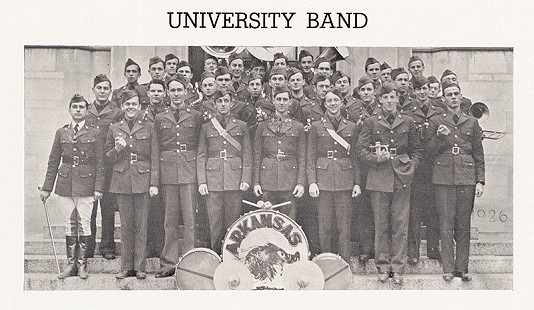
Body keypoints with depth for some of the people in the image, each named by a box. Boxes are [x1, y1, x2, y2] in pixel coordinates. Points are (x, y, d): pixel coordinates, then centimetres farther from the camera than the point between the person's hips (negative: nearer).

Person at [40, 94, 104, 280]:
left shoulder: (94, 133, 3)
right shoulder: (61, 133, 10)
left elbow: (100, 163, 1)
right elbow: (53, 162, 12)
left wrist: (99, 187, -6)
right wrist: (47, 187, 9)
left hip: (86, 183, -2)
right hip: (65, 183, 2)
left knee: (84, 223, 0)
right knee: (70, 223, 7)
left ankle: (81, 264, 9)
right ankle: (71, 263, 13)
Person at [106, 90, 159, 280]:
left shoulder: (149, 128, 6)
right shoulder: (114, 129, 11)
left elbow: (155, 158, 4)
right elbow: (108, 157, 15)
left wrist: (154, 183, -3)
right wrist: (117, 149, -7)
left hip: (142, 180, -1)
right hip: (121, 182, 2)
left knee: (141, 225, 0)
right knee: (126, 225, 5)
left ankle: (140, 267, 6)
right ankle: (126, 267, 12)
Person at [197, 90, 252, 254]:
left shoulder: (241, 126, 11)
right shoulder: (206, 127, 10)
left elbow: (247, 155, 8)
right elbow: (201, 157, 8)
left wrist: (246, 179, -2)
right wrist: (202, 182, -2)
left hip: (235, 181, 0)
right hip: (213, 181, 0)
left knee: (233, 221, 2)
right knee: (215, 222, -1)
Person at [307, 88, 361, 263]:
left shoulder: (351, 127, 10)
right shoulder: (316, 127, 6)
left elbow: (355, 157, 11)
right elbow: (311, 158, 4)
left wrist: (357, 182, 4)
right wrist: (312, 182, -6)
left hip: (345, 181, 1)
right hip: (324, 180, -1)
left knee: (344, 226, 1)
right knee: (324, 226, 2)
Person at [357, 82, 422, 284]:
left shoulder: (408, 122, 10)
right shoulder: (370, 123, 6)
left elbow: (416, 150, 16)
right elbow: (361, 149, 5)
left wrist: (411, 164, 0)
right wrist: (375, 158, -11)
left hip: (402, 178, 1)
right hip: (379, 178, -1)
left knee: (401, 225, 0)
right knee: (381, 225, 3)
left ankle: (398, 268, 8)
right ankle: (382, 266, 13)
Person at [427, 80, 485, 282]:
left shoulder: (472, 122, 12)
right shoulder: (436, 121, 9)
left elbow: (479, 155, 12)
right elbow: (430, 152, 7)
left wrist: (480, 181, 5)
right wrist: (439, 137, -11)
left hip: (467, 177, 1)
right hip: (444, 177, -1)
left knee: (464, 225, 3)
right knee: (446, 224, -3)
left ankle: (462, 268, 11)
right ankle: (448, 269, 4)